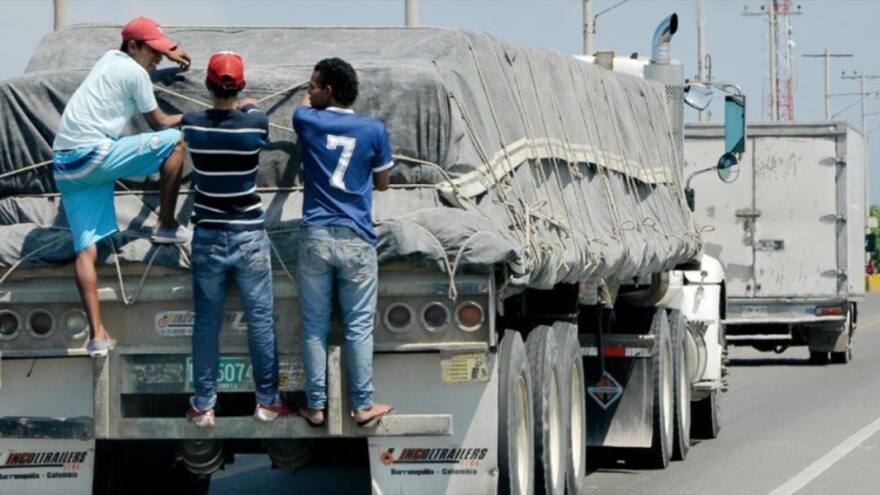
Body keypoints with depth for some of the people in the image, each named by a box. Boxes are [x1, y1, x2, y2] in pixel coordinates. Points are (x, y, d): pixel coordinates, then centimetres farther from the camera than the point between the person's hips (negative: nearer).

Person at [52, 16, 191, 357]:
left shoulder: (111, 58, 22)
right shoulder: (135, 73, -2)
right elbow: (159, 123, 9)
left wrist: (169, 54, 56)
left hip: (64, 164, 9)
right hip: (94, 156, -9)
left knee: (86, 249, 2)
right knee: (175, 141, 1)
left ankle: (97, 335, -7)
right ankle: (167, 226, 9)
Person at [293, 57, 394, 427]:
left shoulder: (308, 122, -1)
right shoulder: (373, 130, -2)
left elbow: (303, 106, 25)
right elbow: (382, 183, 9)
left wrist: (312, 99, 45)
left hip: (316, 238, 1)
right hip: (356, 240, 0)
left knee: (315, 327, 6)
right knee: (359, 327, 6)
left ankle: (315, 406, 9)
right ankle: (363, 406, 10)